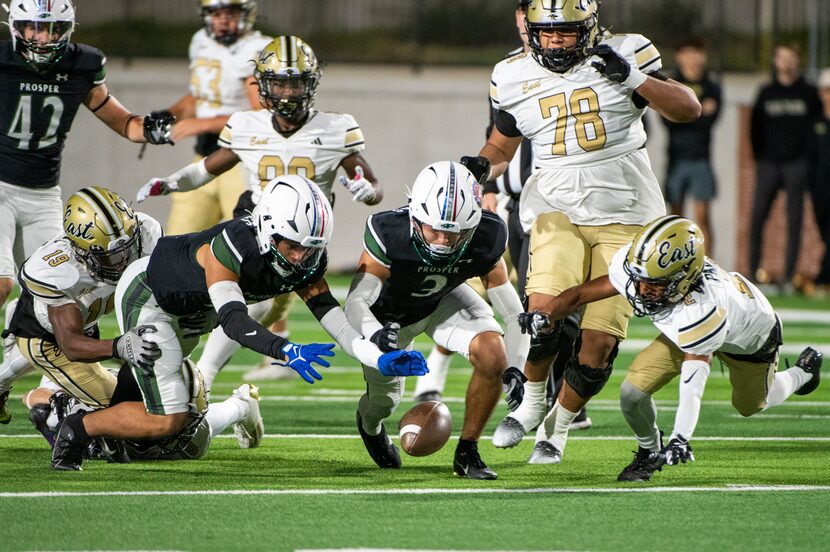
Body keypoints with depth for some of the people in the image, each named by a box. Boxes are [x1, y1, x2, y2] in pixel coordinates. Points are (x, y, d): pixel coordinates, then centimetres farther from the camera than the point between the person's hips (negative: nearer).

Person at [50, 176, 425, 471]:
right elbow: (233, 320, -49)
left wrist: (377, 357, -34)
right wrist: (287, 352, -63)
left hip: (192, 310, 8)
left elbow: (332, 317, -18)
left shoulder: (307, 262, -18)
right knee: (167, 420, -14)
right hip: (147, 294, -8)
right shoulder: (231, 247, -40)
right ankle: (78, 429, 4)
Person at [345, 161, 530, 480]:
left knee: (493, 357, -24)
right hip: (389, 313, -1)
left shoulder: (485, 239, -32)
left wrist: (515, 367, -38)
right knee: (385, 400, 12)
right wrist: (376, 335, -62)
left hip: (443, 301, 1)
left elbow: (510, 307, -24)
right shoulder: (390, 234, -41)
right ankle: (370, 425, 54)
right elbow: (357, 301, -40)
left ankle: (467, 453, -3)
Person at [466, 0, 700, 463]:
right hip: (558, 211, 1)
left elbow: (689, 109, -7)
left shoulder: (622, 56, -4)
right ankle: (533, 401, 3)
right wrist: (482, 167, -4)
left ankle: (559, 425, 20)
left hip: (623, 216, -1)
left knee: (600, 341, -6)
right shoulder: (516, 78, 4)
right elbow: (502, 146, 19)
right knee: (544, 310, -24)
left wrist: (634, 78, -21)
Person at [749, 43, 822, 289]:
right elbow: (755, 127, 11)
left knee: (794, 220, -2)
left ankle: (789, 273, 0)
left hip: (796, 164, -1)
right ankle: (754, 267, 4)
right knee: (758, 216, -5)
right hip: (769, 164, 1)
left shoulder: (809, 93, 5)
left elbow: (817, 125, 4)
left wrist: (808, 157, -3)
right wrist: (759, 156, 3)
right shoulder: (766, 93, 10)